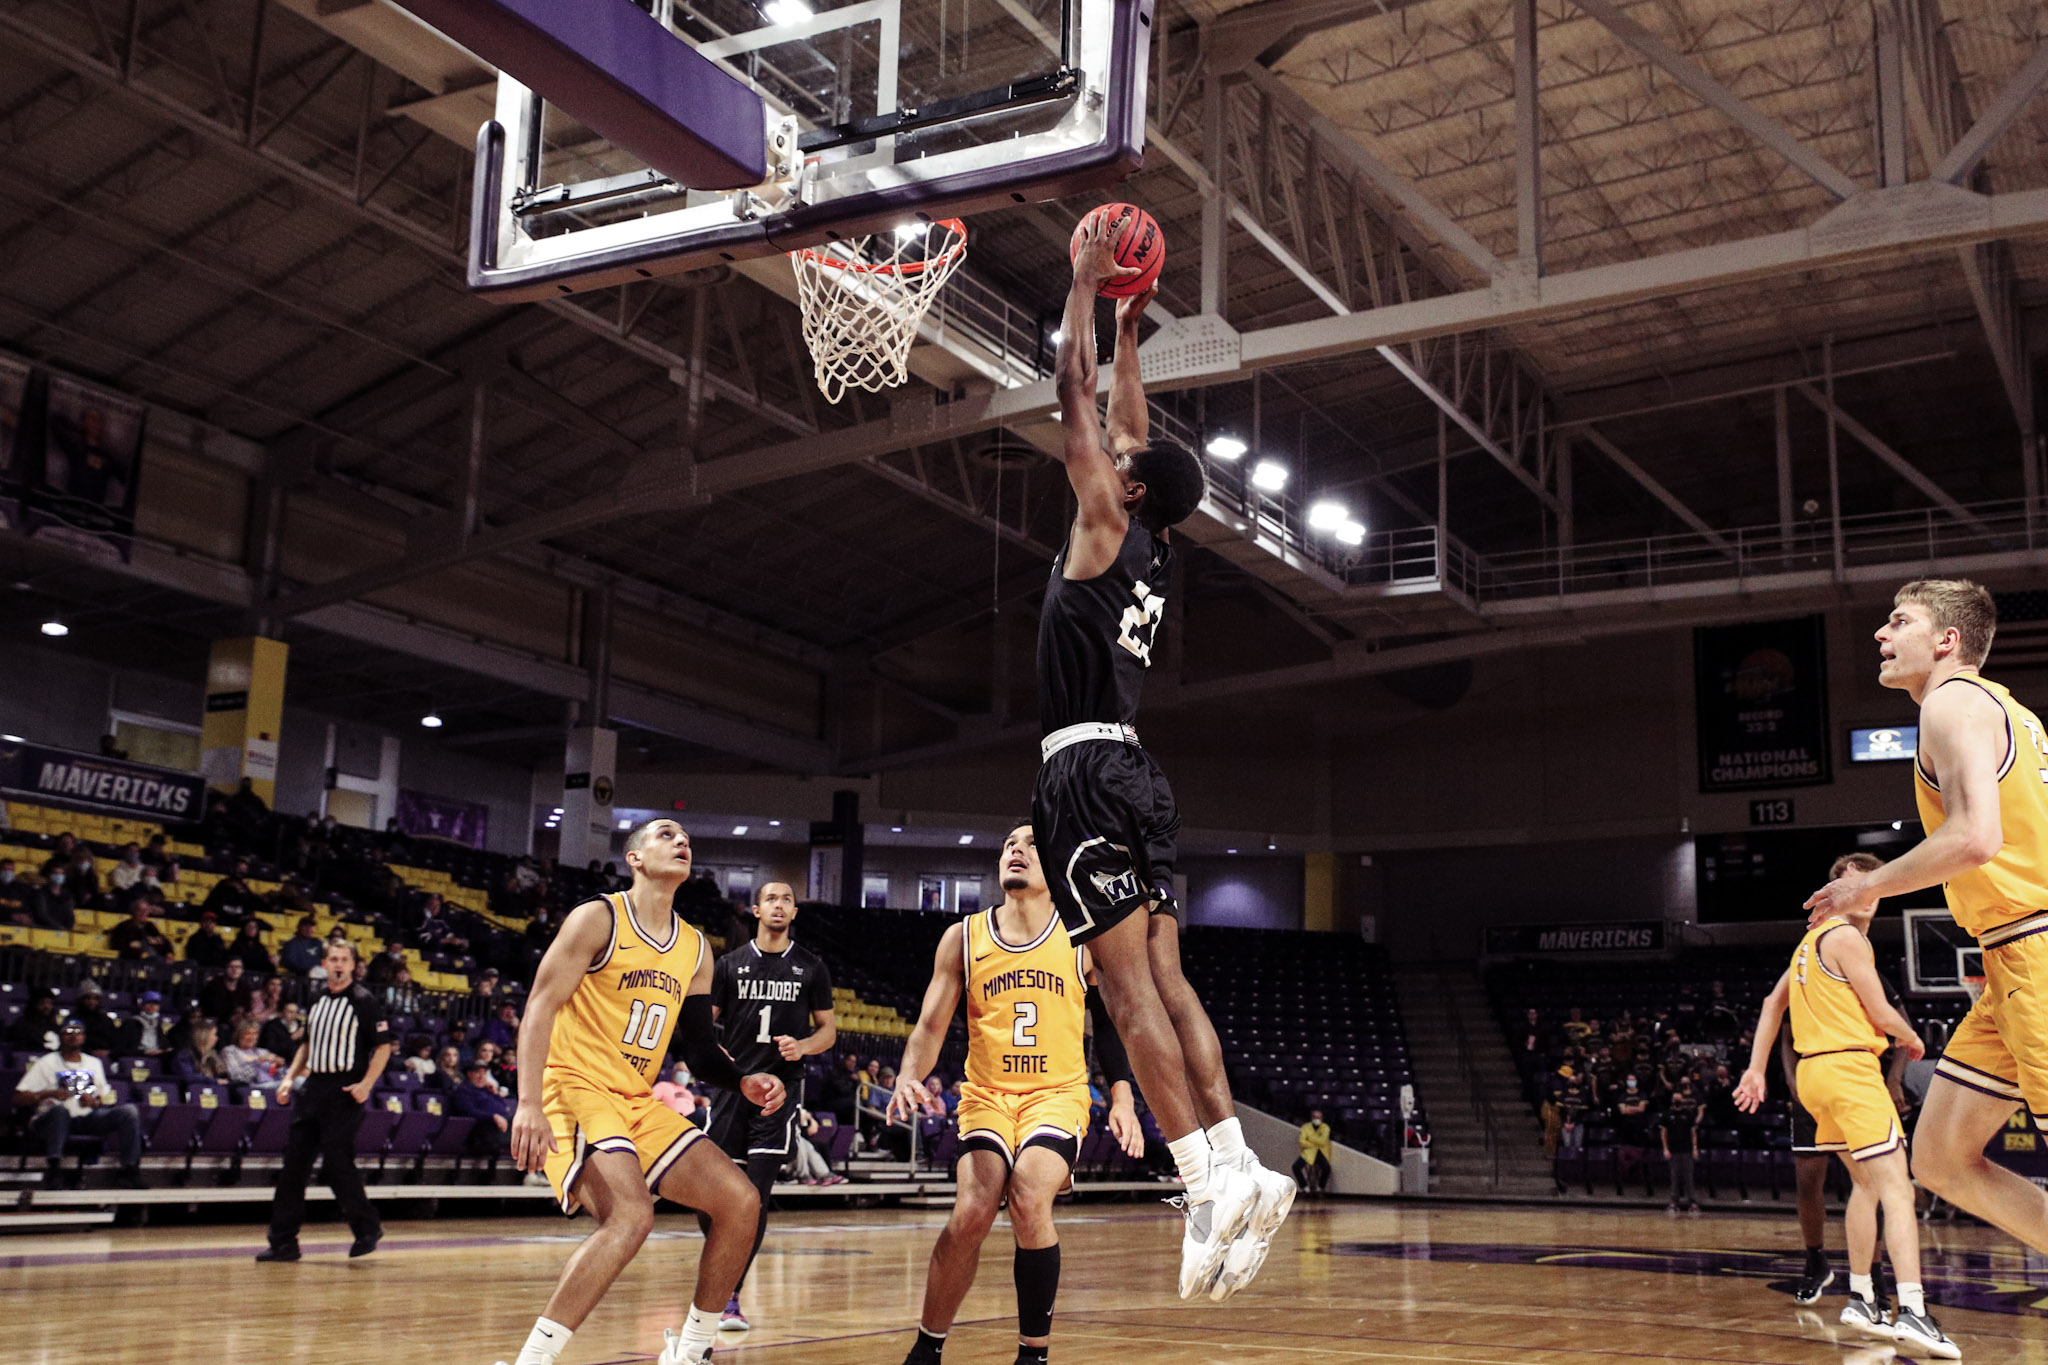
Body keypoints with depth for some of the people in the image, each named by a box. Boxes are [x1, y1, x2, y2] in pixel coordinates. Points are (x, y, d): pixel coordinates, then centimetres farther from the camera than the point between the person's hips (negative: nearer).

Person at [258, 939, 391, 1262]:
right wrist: (290, 1077, 14)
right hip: (312, 1089, 7)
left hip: (345, 1093, -7)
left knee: (336, 1160, -10)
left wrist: (366, 1084, -19)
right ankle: (284, 1241, 8)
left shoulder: (363, 1001, -5)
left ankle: (368, 1227, 9)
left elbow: (383, 1046, -8)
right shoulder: (318, 1001, 14)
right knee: (294, 1162, 3)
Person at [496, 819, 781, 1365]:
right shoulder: (599, 919, -6)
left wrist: (742, 1082, -2)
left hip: (639, 1102, 8)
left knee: (741, 1202, 0)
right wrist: (529, 1103, -24)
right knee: (630, 1214, -30)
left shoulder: (695, 949, 14)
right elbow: (540, 1004, -13)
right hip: (576, 1089, -7)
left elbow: (699, 1045, 19)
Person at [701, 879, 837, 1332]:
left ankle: (731, 1296, -2)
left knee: (755, 1197, -10)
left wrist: (804, 1046, -11)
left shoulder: (810, 967, 7)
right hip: (732, 1086, 1)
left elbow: (829, 1029, 11)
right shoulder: (730, 964, 7)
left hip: (780, 1088, -1)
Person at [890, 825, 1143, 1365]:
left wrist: (1122, 1098, -1)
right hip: (987, 1095, 1)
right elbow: (931, 1025, 3)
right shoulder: (963, 938, 3)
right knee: (972, 1213, -19)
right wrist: (908, 1077, -16)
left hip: (1058, 1094, -1)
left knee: (1029, 1202, -26)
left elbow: (1110, 1022, 8)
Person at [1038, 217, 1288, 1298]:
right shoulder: (1151, 550, 17)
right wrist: (1128, 329, 36)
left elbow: (1075, 394, 1)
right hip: (1131, 772, 8)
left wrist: (1088, 282, 10)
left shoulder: (1107, 523, -3)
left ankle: (1212, 1183, -18)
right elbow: (1125, 425, 30)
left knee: (1129, 985, -13)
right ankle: (1238, 1172, -1)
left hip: (1087, 768, -8)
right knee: (1165, 983, 5)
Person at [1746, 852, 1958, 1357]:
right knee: (1896, 1188, -15)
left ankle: (1861, 1301, 22)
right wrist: (1912, 1039, 11)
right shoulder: (1845, 937, -10)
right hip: (1848, 1069, -10)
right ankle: (1913, 1314, -27)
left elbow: (1773, 1003, 22)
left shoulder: (1813, 938, 19)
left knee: (1866, 1183, 19)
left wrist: (1756, 1069, 21)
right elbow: (1882, 1015, -10)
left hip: (1815, 1070, 10)